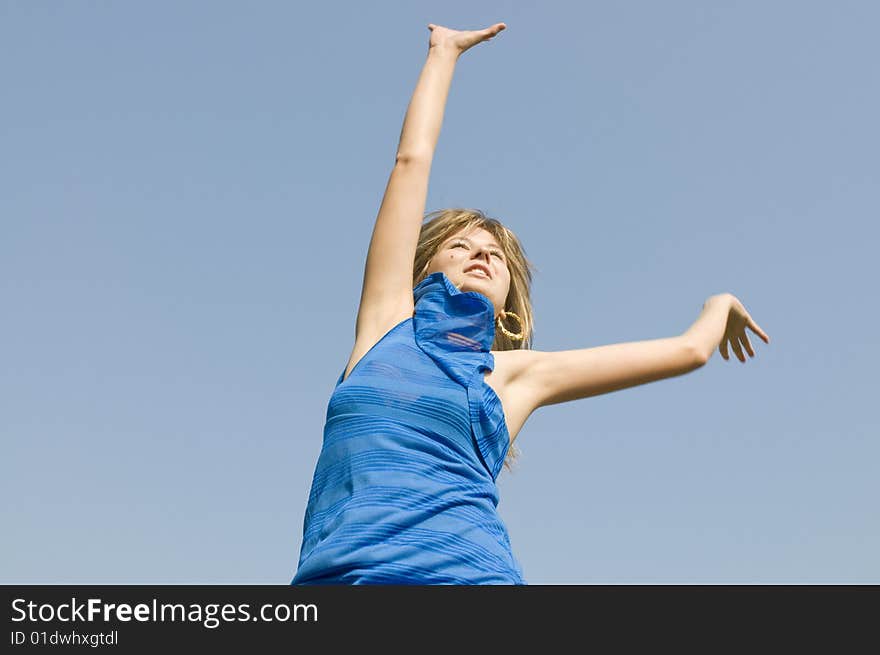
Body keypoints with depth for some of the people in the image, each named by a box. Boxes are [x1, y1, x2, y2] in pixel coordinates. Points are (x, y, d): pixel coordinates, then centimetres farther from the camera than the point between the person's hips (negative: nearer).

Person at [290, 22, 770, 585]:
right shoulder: (388, 321, 18)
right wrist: (444, 53, 31)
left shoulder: (517, 372, 17)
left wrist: (720, 303, 44)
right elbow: (413, 159, 21)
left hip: (468, 569, 1)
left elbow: (690, 349, 24)